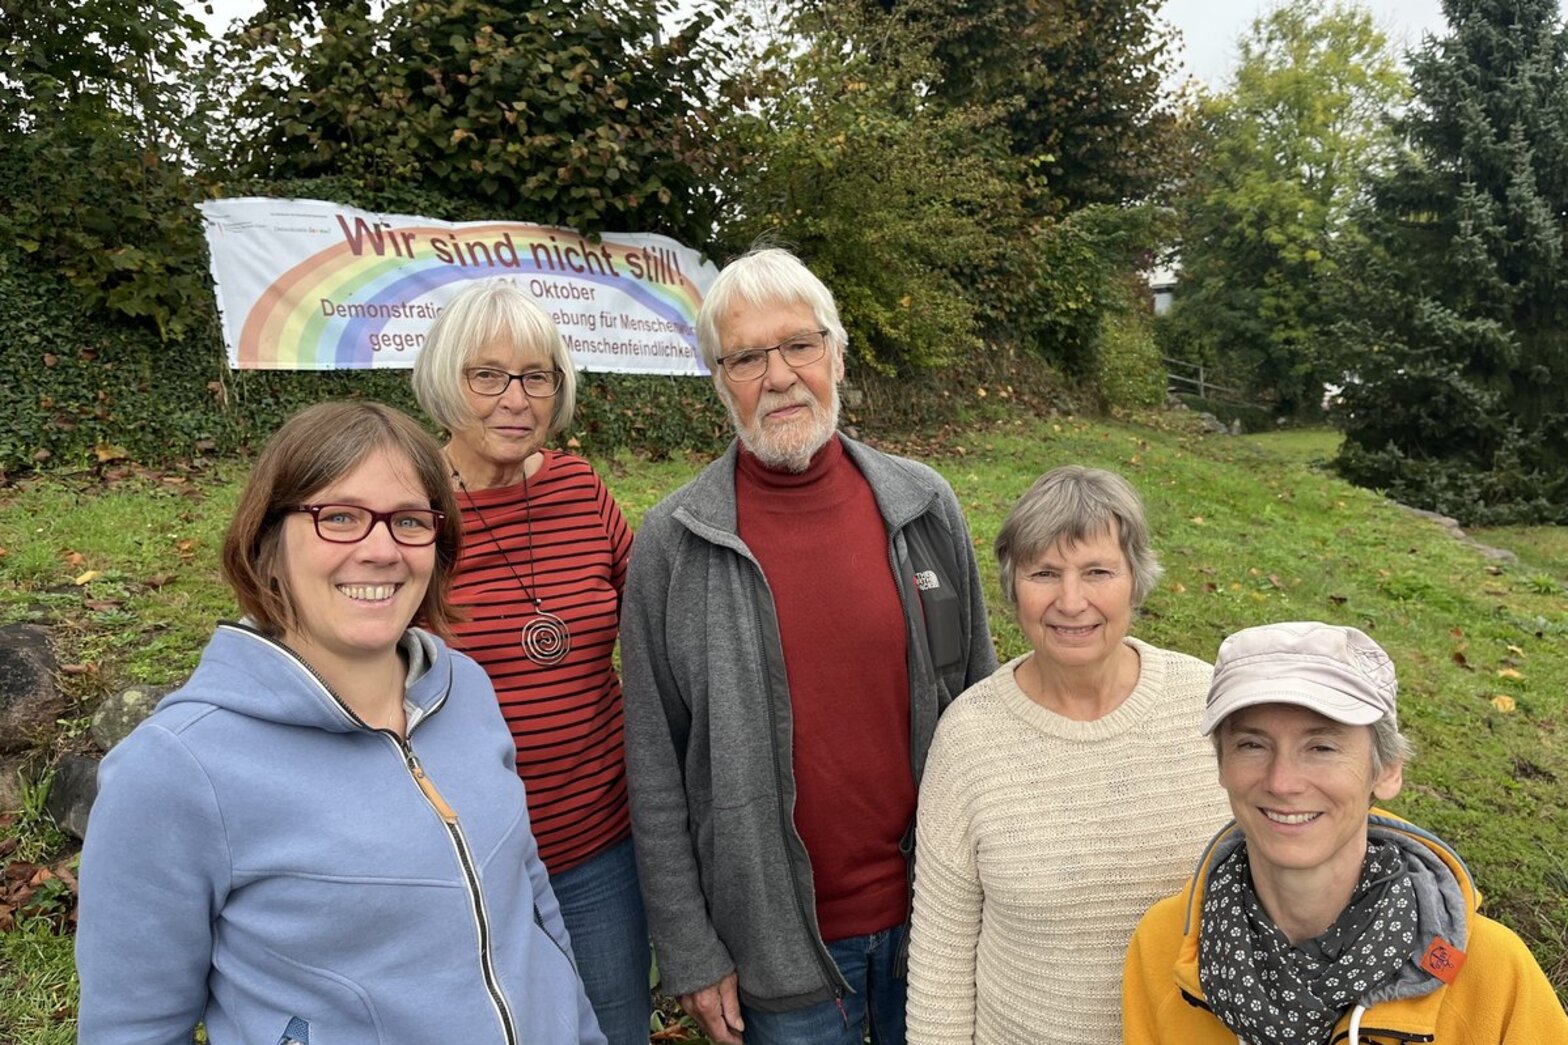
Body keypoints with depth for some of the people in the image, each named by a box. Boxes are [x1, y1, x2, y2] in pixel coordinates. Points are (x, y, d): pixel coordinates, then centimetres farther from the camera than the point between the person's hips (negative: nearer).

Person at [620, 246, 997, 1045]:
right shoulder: (672, 544, -11)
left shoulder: (924, 507, -5)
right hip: (779, 934, -2)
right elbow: (655, 765, -7)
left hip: (935, 914, 2)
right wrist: (688, 950, -5)